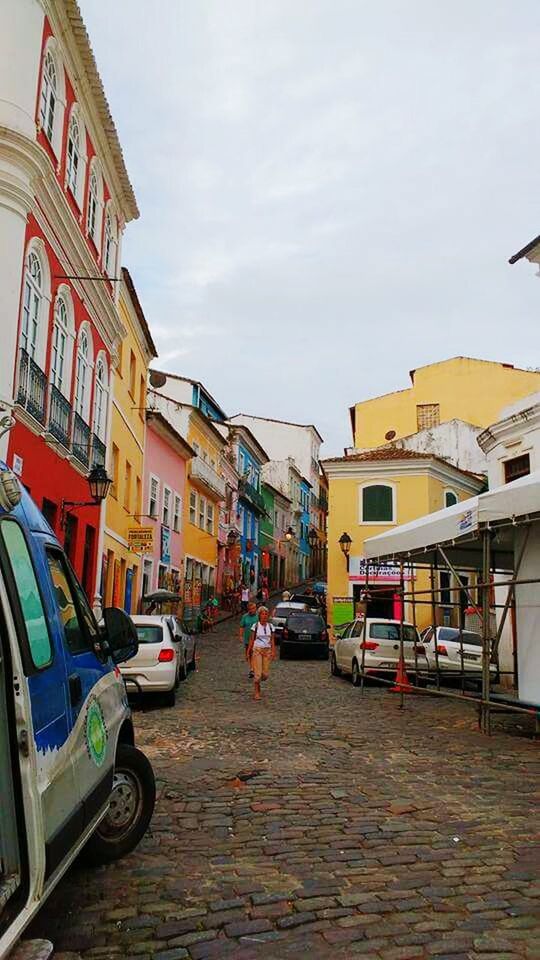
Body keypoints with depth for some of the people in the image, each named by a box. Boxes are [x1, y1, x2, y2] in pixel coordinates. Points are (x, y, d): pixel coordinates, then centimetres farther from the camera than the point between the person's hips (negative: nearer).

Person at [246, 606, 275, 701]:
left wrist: (273, 652, -1)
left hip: (267, 651, 3)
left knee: (265, 674, 1)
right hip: (257, 650, -3)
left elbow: (272, 641, 7)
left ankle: (257, 682, 32)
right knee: (257, 673, -8)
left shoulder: (270, 626, 6)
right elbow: (251, 640, 1)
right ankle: (256, 693, 6)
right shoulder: (255, 626, -2)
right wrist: (248, 652, -2)